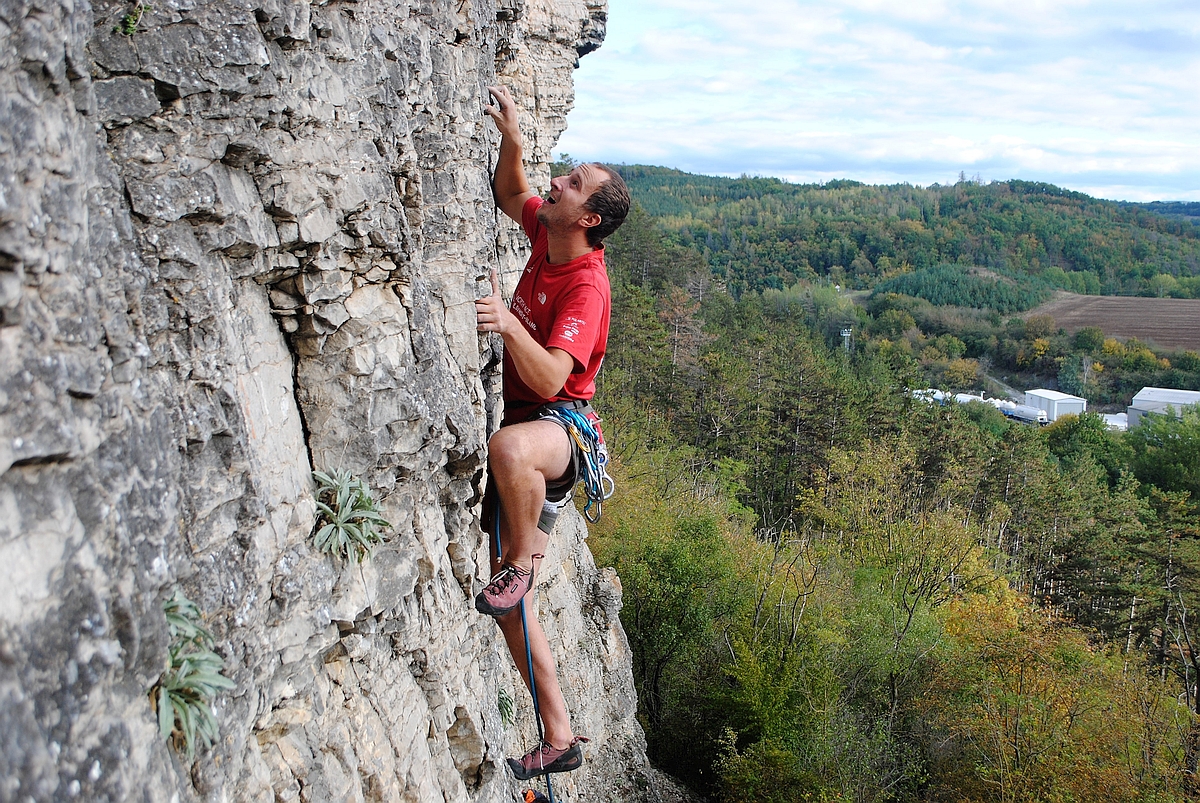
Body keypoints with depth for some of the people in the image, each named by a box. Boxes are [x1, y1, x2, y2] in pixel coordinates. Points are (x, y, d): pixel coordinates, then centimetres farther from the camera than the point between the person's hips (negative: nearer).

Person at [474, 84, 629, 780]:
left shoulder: (585, 286, -20)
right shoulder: (548, 237, 4)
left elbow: (549, 379, -31)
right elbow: (510, 192, 22)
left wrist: (509, 324, -44)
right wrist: (512, 137, 5)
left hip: (560, 426, -8)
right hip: (524, 423, 8)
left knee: (510, 450, -47)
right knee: (514, 607, 6)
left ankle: (518, 565, -16)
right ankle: (560, 739, 18)